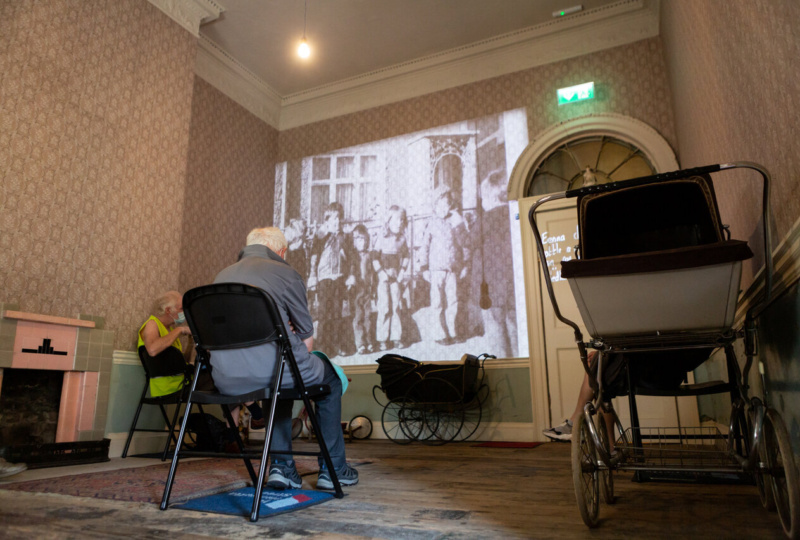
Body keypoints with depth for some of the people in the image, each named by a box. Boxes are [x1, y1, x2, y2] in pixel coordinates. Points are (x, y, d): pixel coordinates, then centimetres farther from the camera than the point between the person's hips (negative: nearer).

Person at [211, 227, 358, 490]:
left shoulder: (222, 276, 20)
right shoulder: (285, 273, 2)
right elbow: (307, 336, 6)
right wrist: (300, 361, 26)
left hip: (225, 379, 6)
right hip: (268, 367, -6)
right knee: (330, 379, 23)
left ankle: (281, 466, 29)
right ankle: (333, 468, 27)